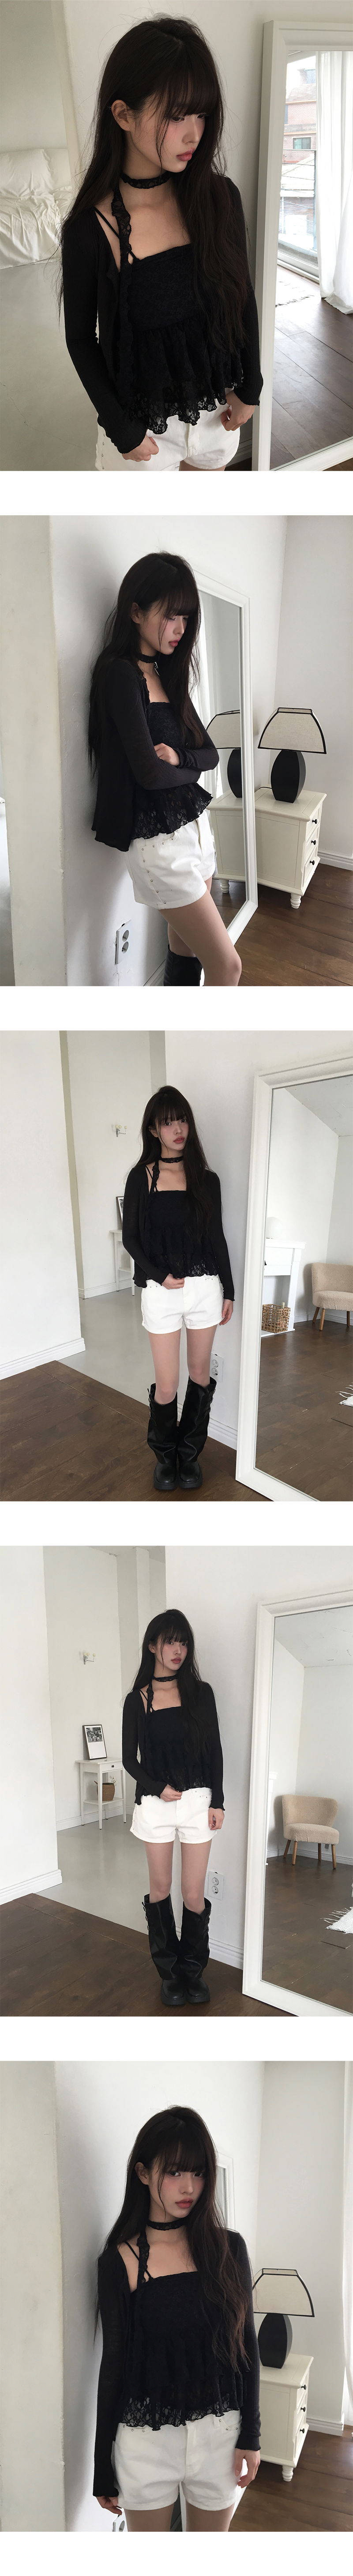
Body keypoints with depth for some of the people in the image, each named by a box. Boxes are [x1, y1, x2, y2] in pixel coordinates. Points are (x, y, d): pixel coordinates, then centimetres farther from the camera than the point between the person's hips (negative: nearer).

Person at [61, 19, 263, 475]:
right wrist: (121, 429, -10)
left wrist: (250, 388, 2)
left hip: (215, 401, 3)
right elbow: (81, 338, -11)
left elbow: (242, 296, 1)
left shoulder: (220, 198, -12)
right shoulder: (89, 230, -22)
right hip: (141, 416, -3)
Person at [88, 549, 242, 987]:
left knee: (186, 951, 11)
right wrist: (190, 771, 0)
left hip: (195, 827, 8)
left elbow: (210, 753, 10)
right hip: (160, 839, -8)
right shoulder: (120, 675, -14)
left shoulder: (167, 674, 12)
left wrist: (177, 757, -13)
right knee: (227, 967, -8)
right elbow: (149, 773, -21)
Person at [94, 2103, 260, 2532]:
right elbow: (113, 2363, -3)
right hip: (146, 2437, -2)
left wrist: (250, 2434, 1)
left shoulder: (228, 2249, -1)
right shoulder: (120, 2261, -7)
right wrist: (103, 2470, 1)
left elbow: (245, 2345, 5)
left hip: (219, 2432, 2)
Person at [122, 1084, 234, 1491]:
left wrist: (228, 1291, 8)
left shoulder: (206, 1179, 3)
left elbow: (217, 1237, 8)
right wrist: (160, 1276, -12)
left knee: (200, 1375, 9)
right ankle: (165, 1456, 22)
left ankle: (190, 1453, 24)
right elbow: (131, 1237, 0)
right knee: (167, 1385, 1)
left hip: (205, 1286, 2)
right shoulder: (142, 1178, -3)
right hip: (161, 1290, -2)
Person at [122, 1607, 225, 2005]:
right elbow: (130, 1759, 3)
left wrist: (217, 1801, -1)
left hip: (198, 1801, 0)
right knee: (160, 1888, 8)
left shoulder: (200, 1693, 1)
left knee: (194, 1893, 0)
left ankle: (193, 1971, 16)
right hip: (156, 1804, 0)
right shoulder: (137, 1701, 0)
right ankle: (169, 1971, 20)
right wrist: (157, 1788, -12)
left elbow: (214, 1750, 3)